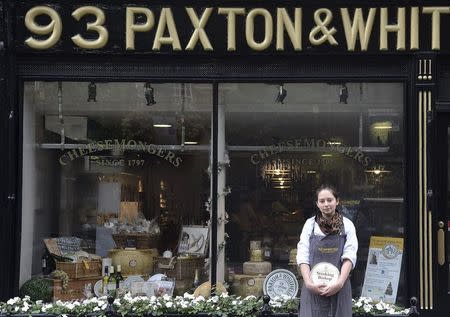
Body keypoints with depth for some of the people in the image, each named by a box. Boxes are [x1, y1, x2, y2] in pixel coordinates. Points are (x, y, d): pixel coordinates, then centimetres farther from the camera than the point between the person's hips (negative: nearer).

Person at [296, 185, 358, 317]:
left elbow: (349, 256, -4)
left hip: (339, 286, 0)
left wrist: (340, 282, -17)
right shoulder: (310, 224, 6)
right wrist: (309, 283, -14)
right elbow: (303, 256, -1)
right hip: (313, 288, 0)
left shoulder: (347, 225, 5)